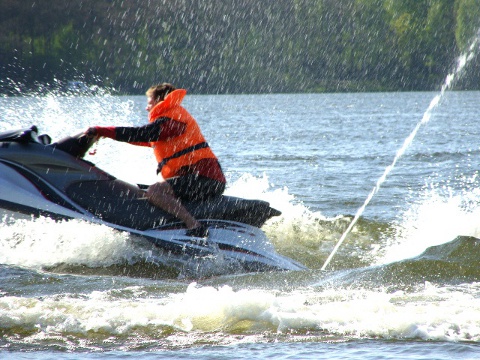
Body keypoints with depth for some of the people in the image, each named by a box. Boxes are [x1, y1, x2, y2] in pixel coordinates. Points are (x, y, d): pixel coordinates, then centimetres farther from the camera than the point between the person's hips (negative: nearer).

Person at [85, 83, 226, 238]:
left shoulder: (171, 119, -7)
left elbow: (142, 134, -15)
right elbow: (146, 138, 34)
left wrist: (101, 131, -11)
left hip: (204, 177, -11)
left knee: (154, 192, -26)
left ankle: (195, 226, -34)